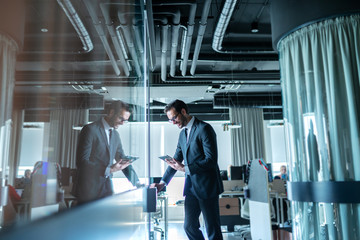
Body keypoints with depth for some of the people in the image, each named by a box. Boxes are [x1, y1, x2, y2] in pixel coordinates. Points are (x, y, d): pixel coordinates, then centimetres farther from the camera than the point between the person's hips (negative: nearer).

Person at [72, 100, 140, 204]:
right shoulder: (90, 129, -10)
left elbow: (122, 160, 15)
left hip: (107, 190, 6)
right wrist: (108, 169, -23)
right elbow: (82, 161, -16)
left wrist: (136, 183, 4)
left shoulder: (115, 135, 12)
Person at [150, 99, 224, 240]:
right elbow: (176, 160, 17)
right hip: (191, 187, 8)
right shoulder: (183, 133, 14)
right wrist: (163, 182, 8)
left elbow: (211, 159, -19)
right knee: (189, 226, 13)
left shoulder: (204, 128, -12)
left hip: (206, 186, -8)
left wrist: (185, 168, -20)